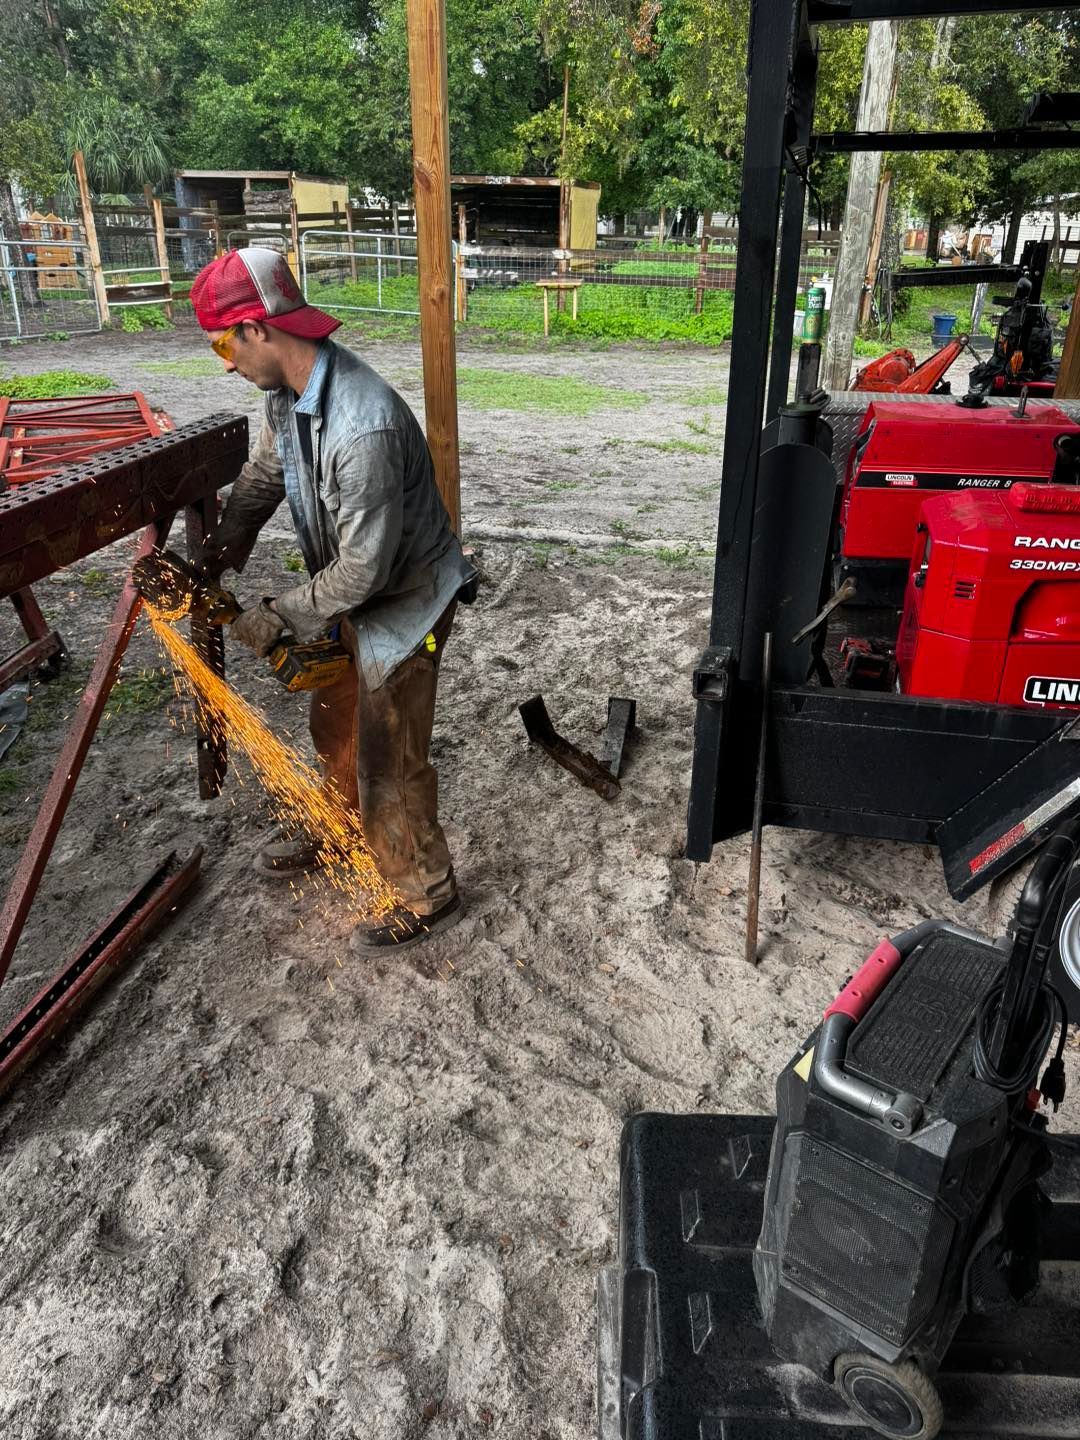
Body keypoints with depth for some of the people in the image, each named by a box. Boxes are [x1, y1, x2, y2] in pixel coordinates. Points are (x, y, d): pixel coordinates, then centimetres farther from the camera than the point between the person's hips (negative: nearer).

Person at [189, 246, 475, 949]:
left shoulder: (362, 429, -36)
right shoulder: (291, 389, -6)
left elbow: (361, 570, -30)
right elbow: (263, 476, 11)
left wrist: (278, 615, -16)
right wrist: (215, 560, 5)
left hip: (403, 604, -9)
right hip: (352, 594, 9)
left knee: (389, 760, 3)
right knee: (335, 723, 25)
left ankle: (428, 898, 24)